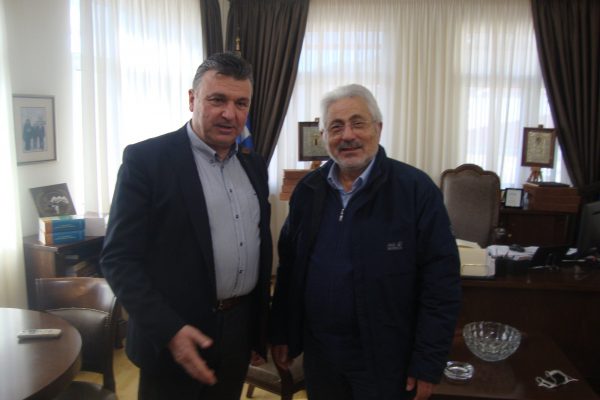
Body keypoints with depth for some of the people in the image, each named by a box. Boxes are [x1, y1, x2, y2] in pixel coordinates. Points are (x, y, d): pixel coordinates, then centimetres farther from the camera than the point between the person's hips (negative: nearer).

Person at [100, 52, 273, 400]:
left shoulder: (254, 166, 6)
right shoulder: (146, 159, -12)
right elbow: (119, 258, -13)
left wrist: (261, 329, 14)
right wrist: (169, 331, -20)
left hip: (240, 330, 6)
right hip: (174, 335, -5)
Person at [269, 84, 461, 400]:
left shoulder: (417, 190, -13)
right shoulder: (307, 189, 1)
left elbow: (441, 283, -12)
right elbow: (289, 267, 8)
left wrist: (428, 364, -12)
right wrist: (281, 333, 9)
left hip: (386, 362, -3)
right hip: (319, 356, 4)